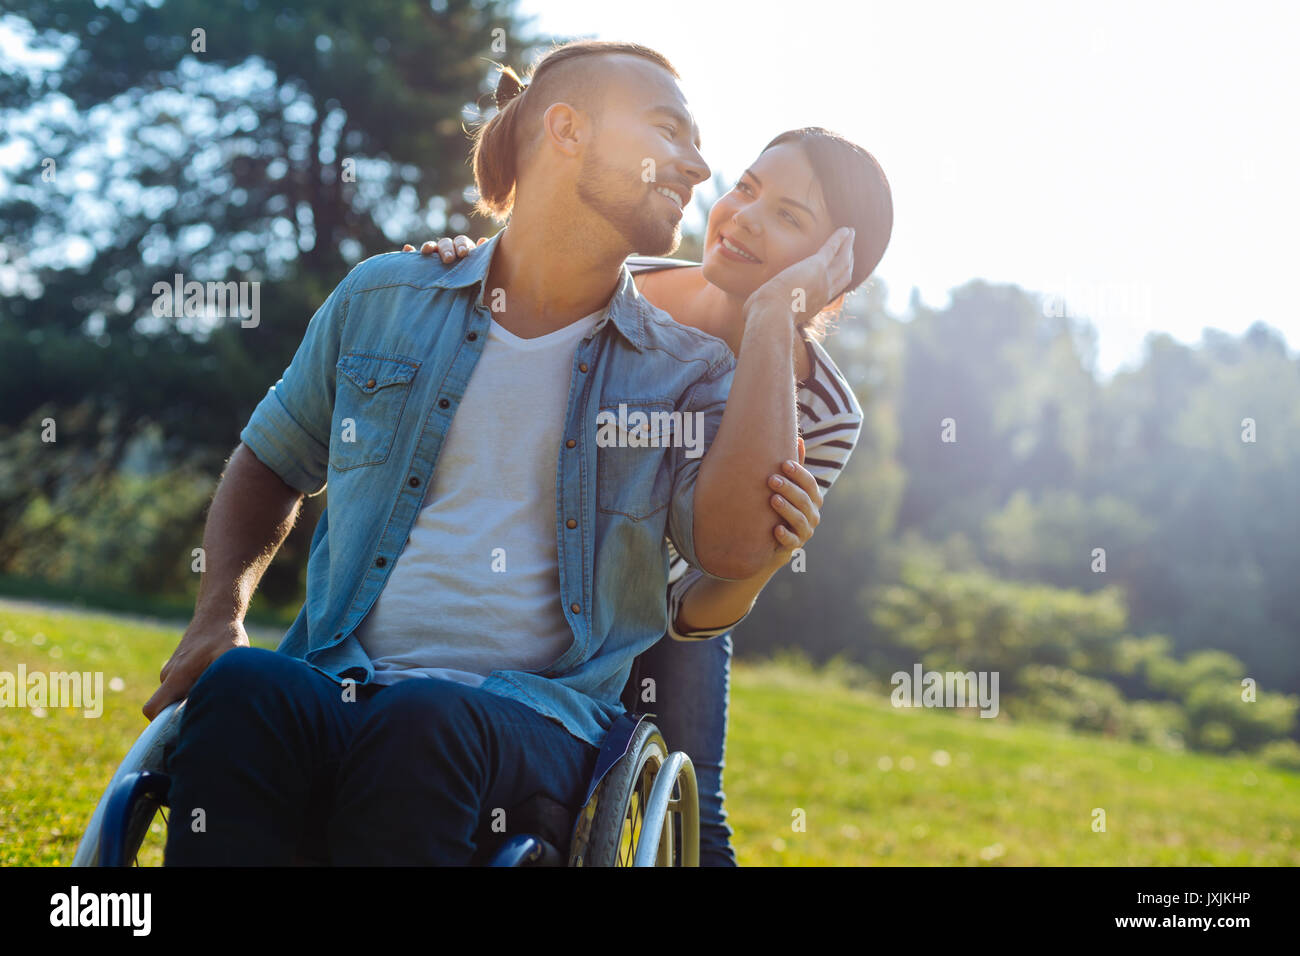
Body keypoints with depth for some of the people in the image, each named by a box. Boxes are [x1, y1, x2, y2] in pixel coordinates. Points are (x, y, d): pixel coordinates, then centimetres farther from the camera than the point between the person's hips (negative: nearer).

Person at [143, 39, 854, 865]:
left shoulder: (686, 371, 10)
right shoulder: (382, 300, 14)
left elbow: (736, 546, -10)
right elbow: (271, 465, 26)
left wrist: (774, 318, -5)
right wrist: (220, 610, 8)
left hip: (538, 715, -1)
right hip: (339, 687, 1)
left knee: (424, 724, -35)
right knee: (242, 687, -33)